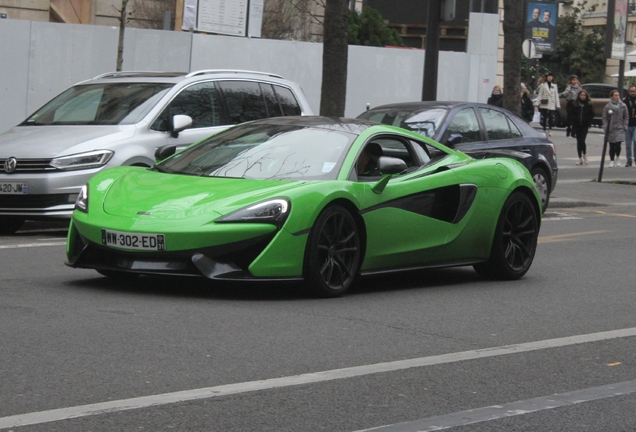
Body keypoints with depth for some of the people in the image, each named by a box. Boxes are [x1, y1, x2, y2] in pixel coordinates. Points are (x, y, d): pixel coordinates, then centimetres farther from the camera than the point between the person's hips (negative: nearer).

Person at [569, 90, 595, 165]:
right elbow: (571, 114, 6)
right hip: (577, 125, 3)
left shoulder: (589, 104, 1)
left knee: (582, 141, -14)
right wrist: (575, 119, -9)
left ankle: (584, 155, 9)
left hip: (585, 126, -3)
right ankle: (580, 159, 14)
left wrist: (588, 121, -7)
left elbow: (592, 114, 4)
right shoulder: (575, 104, 4)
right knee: (579, 142, 7)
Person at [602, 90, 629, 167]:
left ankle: (618, 157, 13)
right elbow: (604, 118, 4)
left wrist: (624, 126, -1)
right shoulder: (607, 106, 1)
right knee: (612, 146, 4)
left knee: (618, 144, -13)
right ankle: (612, 161, 17)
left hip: (620, 129, 0)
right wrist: (605, 127, -6)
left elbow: (626, 117, 8)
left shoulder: (623, 106, 2)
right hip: (611, 129, 0)